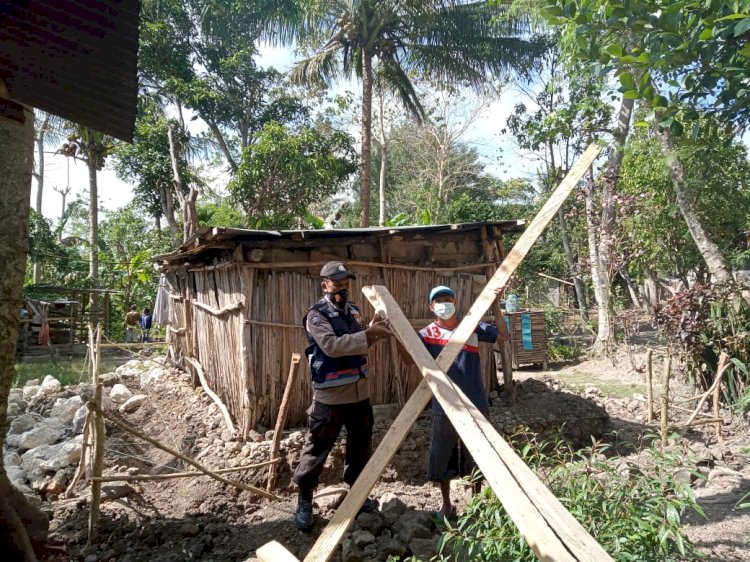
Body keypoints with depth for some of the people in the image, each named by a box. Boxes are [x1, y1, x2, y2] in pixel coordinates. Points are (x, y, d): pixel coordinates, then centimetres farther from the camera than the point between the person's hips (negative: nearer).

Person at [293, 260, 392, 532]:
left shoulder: (353, 310, 9)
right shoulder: (316, 314, -13)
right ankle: (304, 501, 20)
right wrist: (368, 334, -29)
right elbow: (332, 346, -27)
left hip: (359, 390, 7)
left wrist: (374, 330, -4)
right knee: (318, 447, 2)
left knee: (361, 444, 18)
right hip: (330, 395, -7)